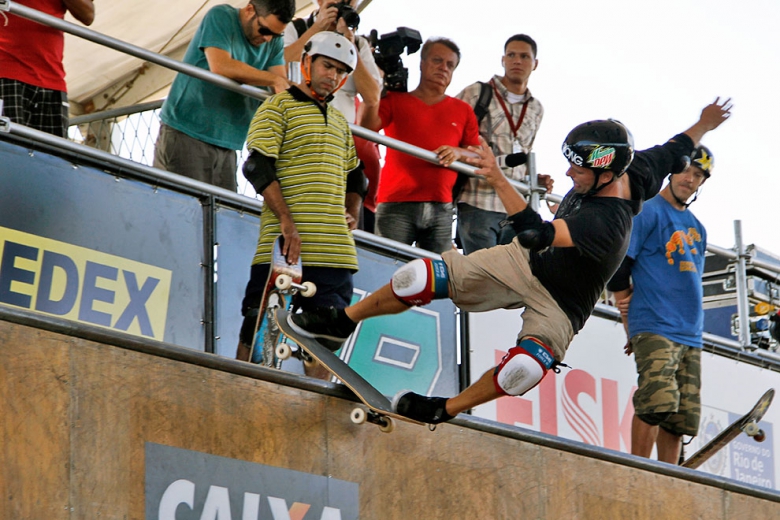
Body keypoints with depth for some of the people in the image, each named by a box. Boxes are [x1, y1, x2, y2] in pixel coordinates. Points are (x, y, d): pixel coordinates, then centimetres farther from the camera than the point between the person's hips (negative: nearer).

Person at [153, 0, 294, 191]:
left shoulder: (273, 42, 12)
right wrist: (273, 79, -15)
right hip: (186, 134, -6)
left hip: (225, 146, 6)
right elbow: (220, 66, -21)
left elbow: (282, 85, 3)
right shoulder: (221, 17, -6)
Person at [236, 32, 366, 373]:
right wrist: (286, 220, -18)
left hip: (334, 244, 6)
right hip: (286, 241, -6)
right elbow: (258, 167, -9)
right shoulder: (278, 107, 2)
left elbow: (354, 176, 34)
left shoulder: (339, 122, 24)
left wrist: (352, 212, 15)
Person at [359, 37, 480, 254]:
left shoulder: (463, 111, 18)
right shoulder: (394, 101, 11)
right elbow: (367, 126, -6)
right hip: (396, 205, -3)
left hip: (441, 209, 3)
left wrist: (458, 152, -6)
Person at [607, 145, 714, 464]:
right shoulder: (649, 212, -1)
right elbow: (617, 264, -7)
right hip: (654, 329, -7)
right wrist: (631, 327, -4)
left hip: (691, 336, 7)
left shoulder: (696, 228, 22)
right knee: (658, 401, -22)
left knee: (683, 418, 2)